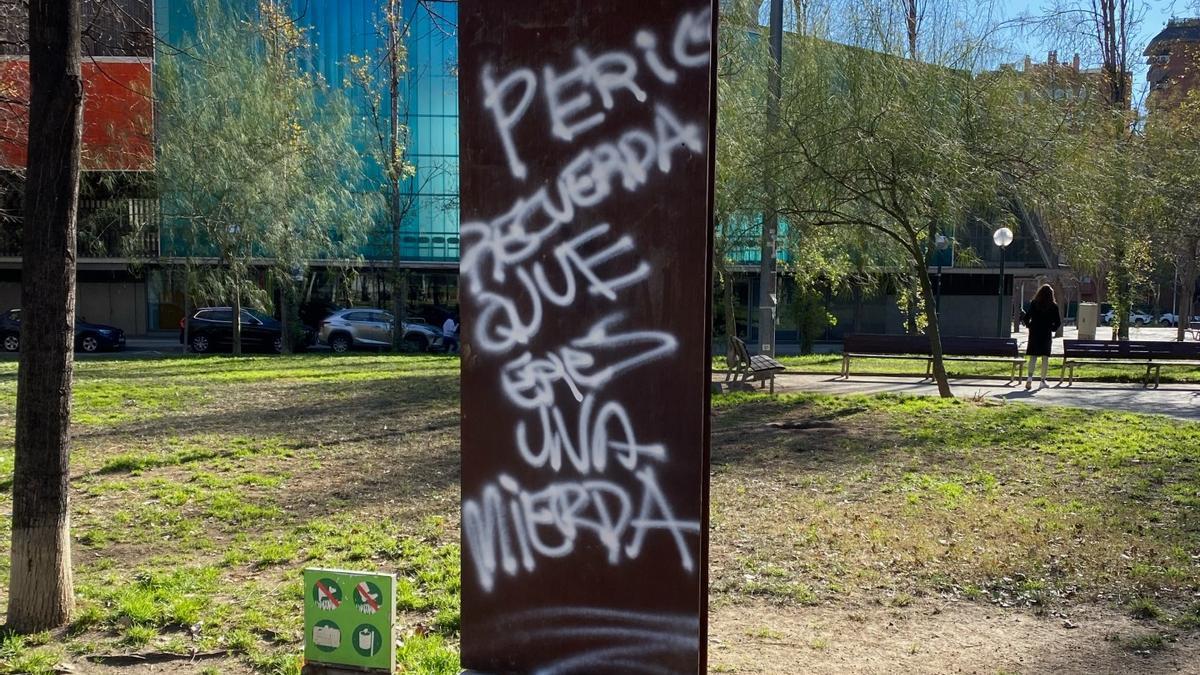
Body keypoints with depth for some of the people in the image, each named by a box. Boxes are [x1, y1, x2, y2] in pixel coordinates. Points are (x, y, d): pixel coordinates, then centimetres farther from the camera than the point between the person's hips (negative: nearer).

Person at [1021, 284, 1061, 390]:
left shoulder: (1034, 304, -4)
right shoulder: (1053, 306, -4)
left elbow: (1027, 317, -5)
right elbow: (1058, 322, -3)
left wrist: (1028, 325, 12)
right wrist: (1053, 328, 14)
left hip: (1034, 333, 0)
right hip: (1047, 334, 0)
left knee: (1033, 356, 3)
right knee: (1045, 357, 8)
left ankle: (1030, 377, -16)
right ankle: (1043, 380, 10)